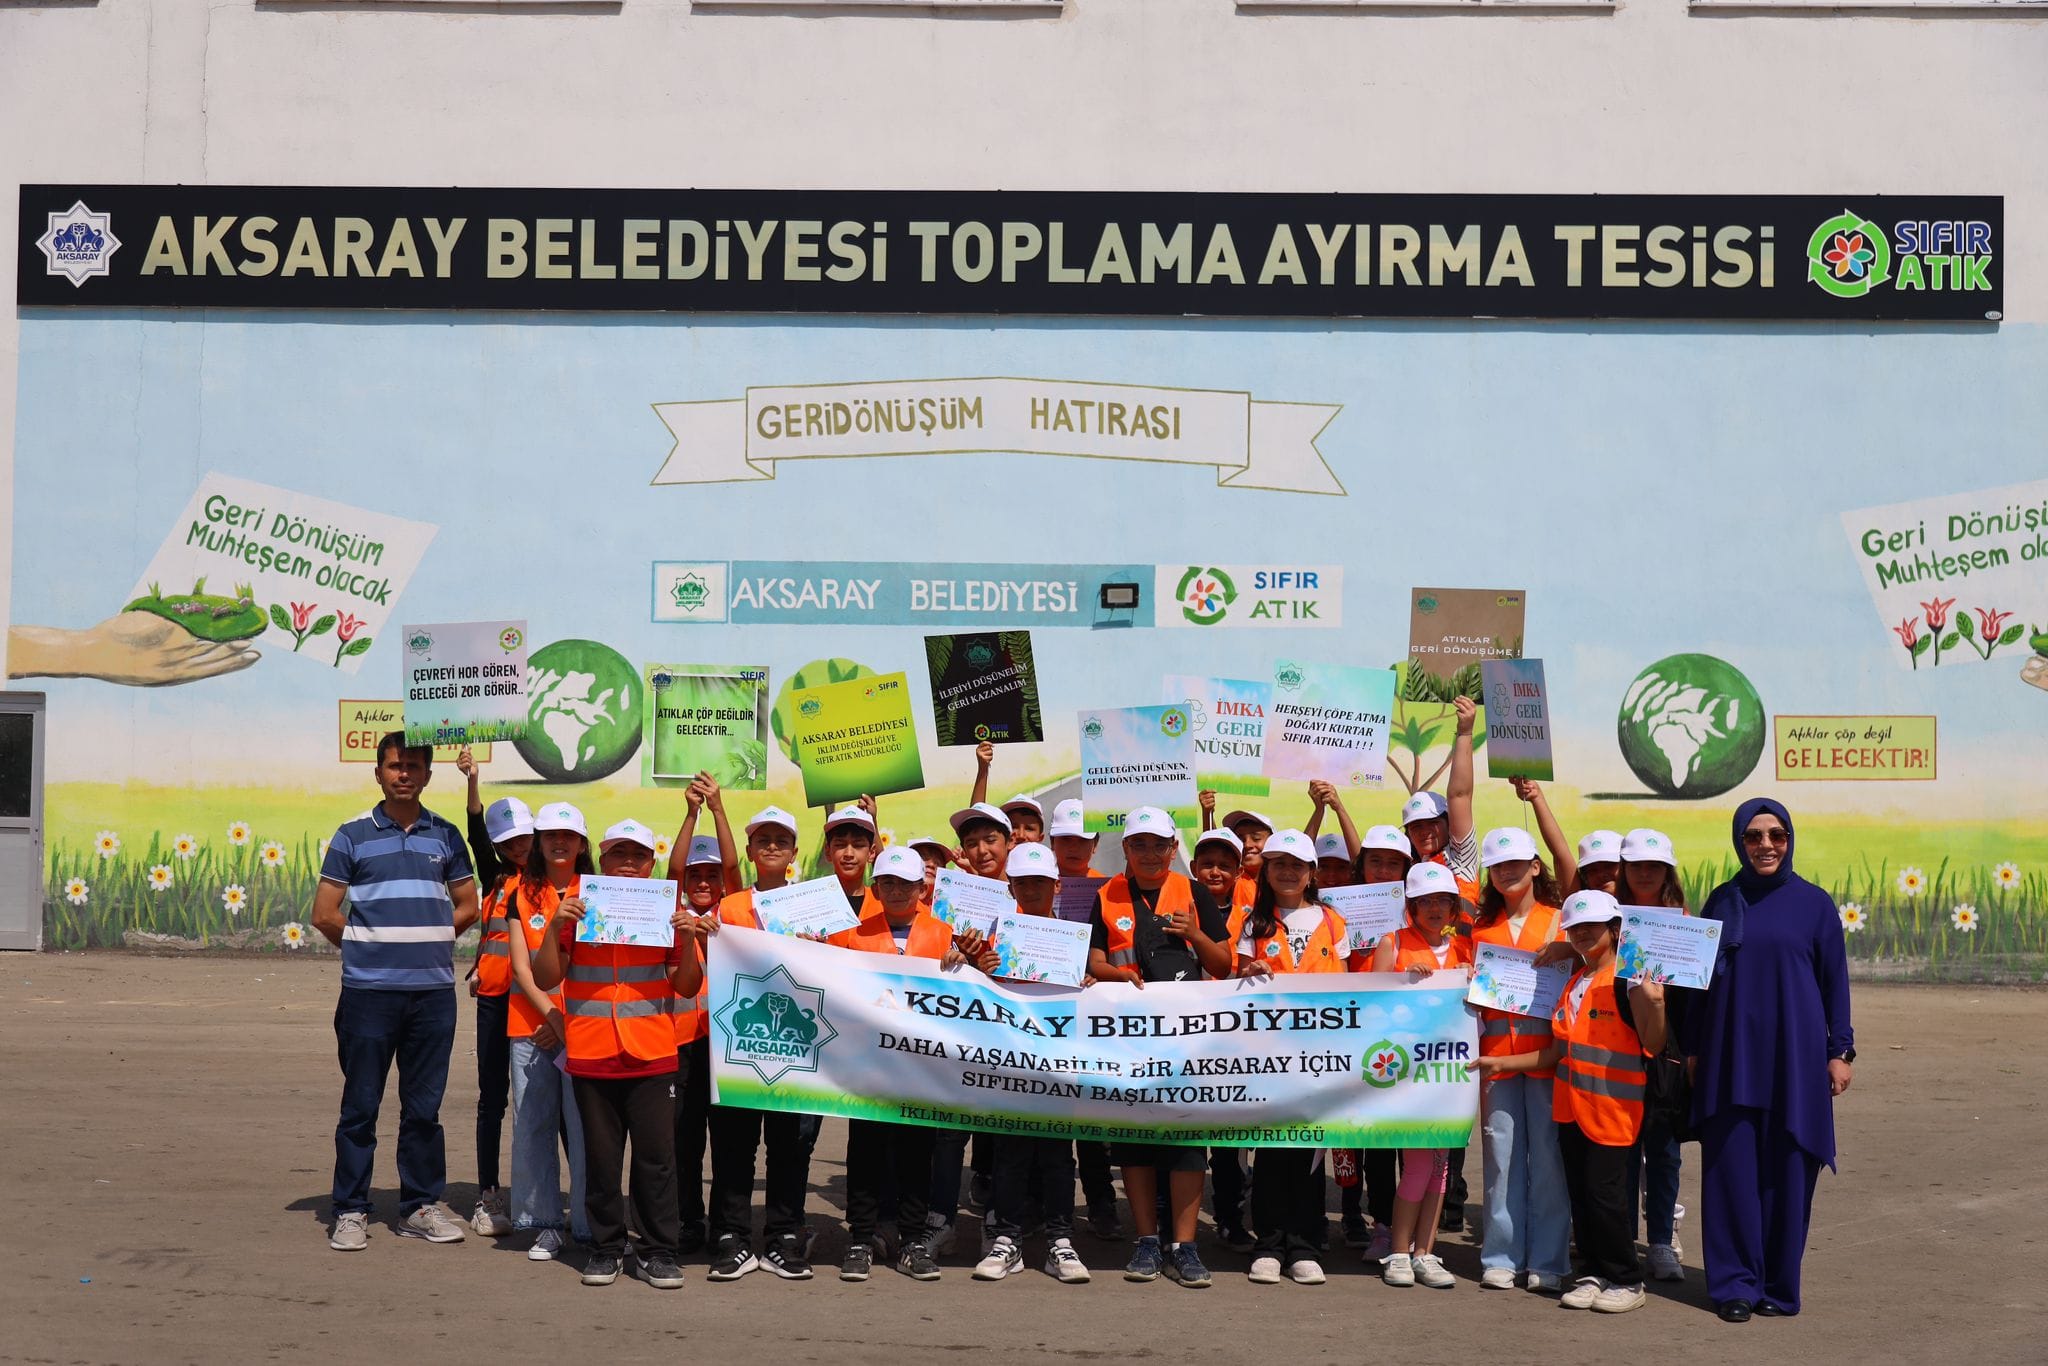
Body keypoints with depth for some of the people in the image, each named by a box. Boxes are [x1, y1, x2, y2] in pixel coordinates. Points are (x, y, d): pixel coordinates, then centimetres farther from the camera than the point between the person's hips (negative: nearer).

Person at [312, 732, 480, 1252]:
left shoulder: (445, 835, 10)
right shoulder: (353, 835, 3)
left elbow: (468, 906, 16)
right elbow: (325, 914, 3)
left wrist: (427, 940, 8)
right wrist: (366, 947, 5)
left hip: (433, 990, 2)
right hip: (368, 990, -2)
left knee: (424, 1106, 8)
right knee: (360, 1105, 2)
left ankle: (421, 1206, 17)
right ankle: (350, 1212, 10)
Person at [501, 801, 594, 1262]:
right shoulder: (521, 897, 10)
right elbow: (521, 967, 3)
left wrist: (571, 1021, -7)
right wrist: (554, 1018, -8)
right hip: (531, 1027, 2)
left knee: (585, 1125, -5)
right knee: (533, 1125, 1)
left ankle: (591, 1226, 2)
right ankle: (544, 1225, 8)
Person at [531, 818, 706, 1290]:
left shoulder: (668, 910, 6)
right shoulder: (577, 908, 5)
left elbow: (688, 988, 8)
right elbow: (545, 979, 1)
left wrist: (688, 940, -9)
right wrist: (555, 927, -12)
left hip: (653, 1056, 0)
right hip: (591, 1056, 0)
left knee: (657, 1155, 0)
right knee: (601, 1157, 5)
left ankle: (657, 1251, 8)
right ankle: (606, 1247, 16)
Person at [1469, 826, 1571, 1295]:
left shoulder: (1559, 921, 7)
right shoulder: (1482, 928, 16)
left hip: (1546, 1047, -3)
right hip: (1497, 1047, 3)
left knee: (1548, 1153, -4)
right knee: (1501, 1153, 3)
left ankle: (1547, 1262, 3)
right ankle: (1501, 1258, 9)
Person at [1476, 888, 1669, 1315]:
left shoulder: (1627, 982, -9)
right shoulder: (1571, 983, 14)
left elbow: (1652, 1045, -12)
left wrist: (1654, 1002, -28)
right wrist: (1500, 1064, 16)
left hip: (1612, 1108, -7)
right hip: (1570, 1106, 7)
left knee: (1605, 1193, -6)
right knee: (1579, 1193, 10)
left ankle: (1625, 1280, 8)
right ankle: (1593, 1274, 20)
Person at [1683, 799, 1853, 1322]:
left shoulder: (1814, 903, 1)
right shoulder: (1723, 901, 6)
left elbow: (1835, 981, 3)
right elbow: (1701, 977, 9)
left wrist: (1840, 1051, -1)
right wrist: (1693, 1049, 6)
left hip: (1795, 1055, -1)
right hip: (1731, 1055, 1)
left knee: (1786, 1170, 2)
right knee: (1732, 1168, 1)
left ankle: (1780, 1284, 14)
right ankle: (1736, 1284, 9)